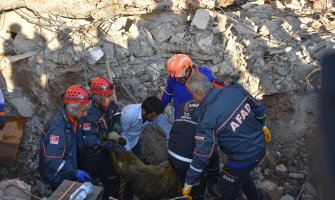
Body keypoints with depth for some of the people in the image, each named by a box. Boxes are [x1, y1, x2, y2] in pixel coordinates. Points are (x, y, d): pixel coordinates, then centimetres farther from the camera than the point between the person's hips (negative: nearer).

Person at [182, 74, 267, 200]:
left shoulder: (208, 120, -27)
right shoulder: (236, 89, -12)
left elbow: (202, 156, -21)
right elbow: (259, 108, 3)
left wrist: (188, 184, -8)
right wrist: (260, 127, 24)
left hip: (243, 158, -7)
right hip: (260, 146, 7)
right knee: (242, 174, 35)